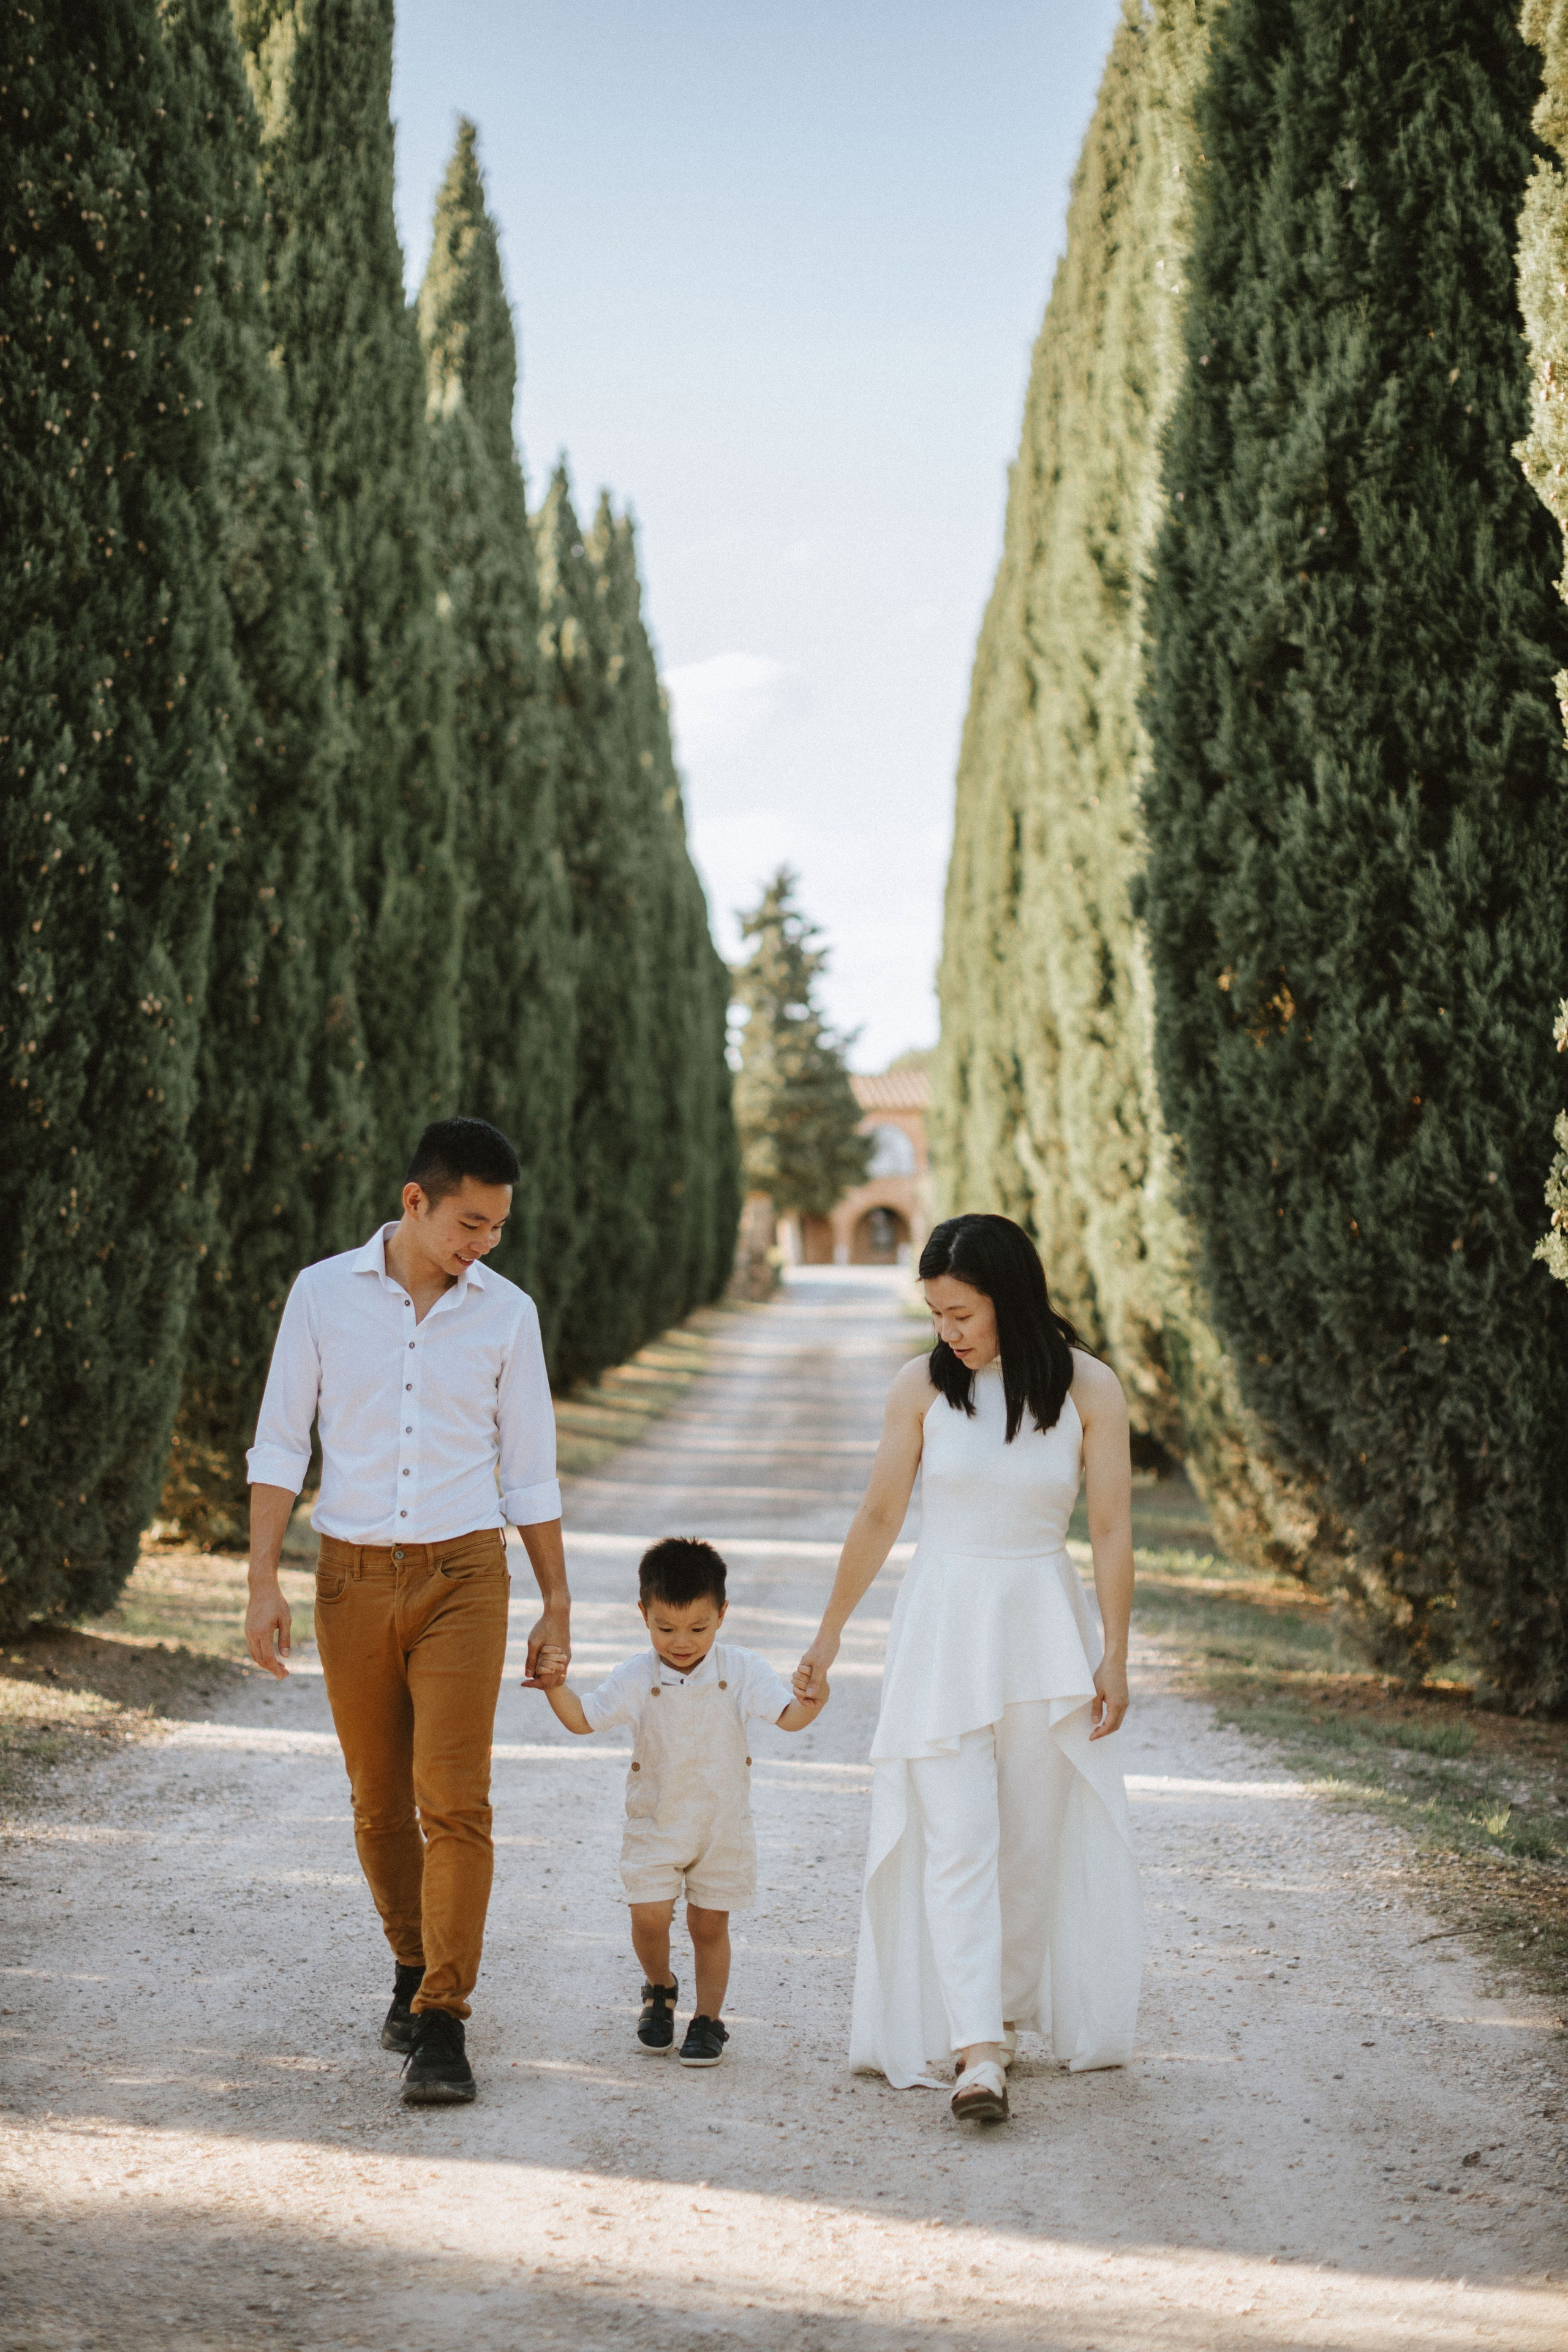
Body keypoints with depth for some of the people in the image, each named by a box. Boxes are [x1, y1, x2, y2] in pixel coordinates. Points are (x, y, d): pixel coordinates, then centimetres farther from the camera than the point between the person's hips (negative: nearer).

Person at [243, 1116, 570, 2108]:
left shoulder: (507, 1312, 2)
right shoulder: (324, 1294, 0)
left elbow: (531, 1470, 8)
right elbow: (280, 1446, 2)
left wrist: (558, 1604, 9)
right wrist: (263, 1583, -5)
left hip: (462, 1576, -1)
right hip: (353, 1575, 1)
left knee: (455, 1801, -10)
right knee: (380, 1803, 11)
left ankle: (442, 2027, -8)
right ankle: (416, 1965, 33)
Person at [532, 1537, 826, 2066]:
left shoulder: (741, 1671, -9)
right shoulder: (636, 1678, -8)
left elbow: (788, 1717, -14)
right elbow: (583, 1719, -3)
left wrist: (814, 1701, -36)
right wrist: (556, 1686, -22)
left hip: (722, 1824, 0)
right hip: (655, 1824, 0)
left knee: (710, 1923, 7)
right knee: (649, 1915, -9)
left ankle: (708, 2018, 24)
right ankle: (659, 1992, 20)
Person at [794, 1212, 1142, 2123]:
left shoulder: (1088, 1388, -4)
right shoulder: (923, 1387, -3)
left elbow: (1112, 1530, -2)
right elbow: (880, 1518, 5)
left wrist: (1113, 1656, -4)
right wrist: (829, 1636, 10)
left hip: (1045, 1626, 1)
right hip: (942, 1627, 0)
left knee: (1034, 1836, 7)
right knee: (953, 1837, -10)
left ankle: (1006, 2008, 26)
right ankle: (979, 2052, -14)